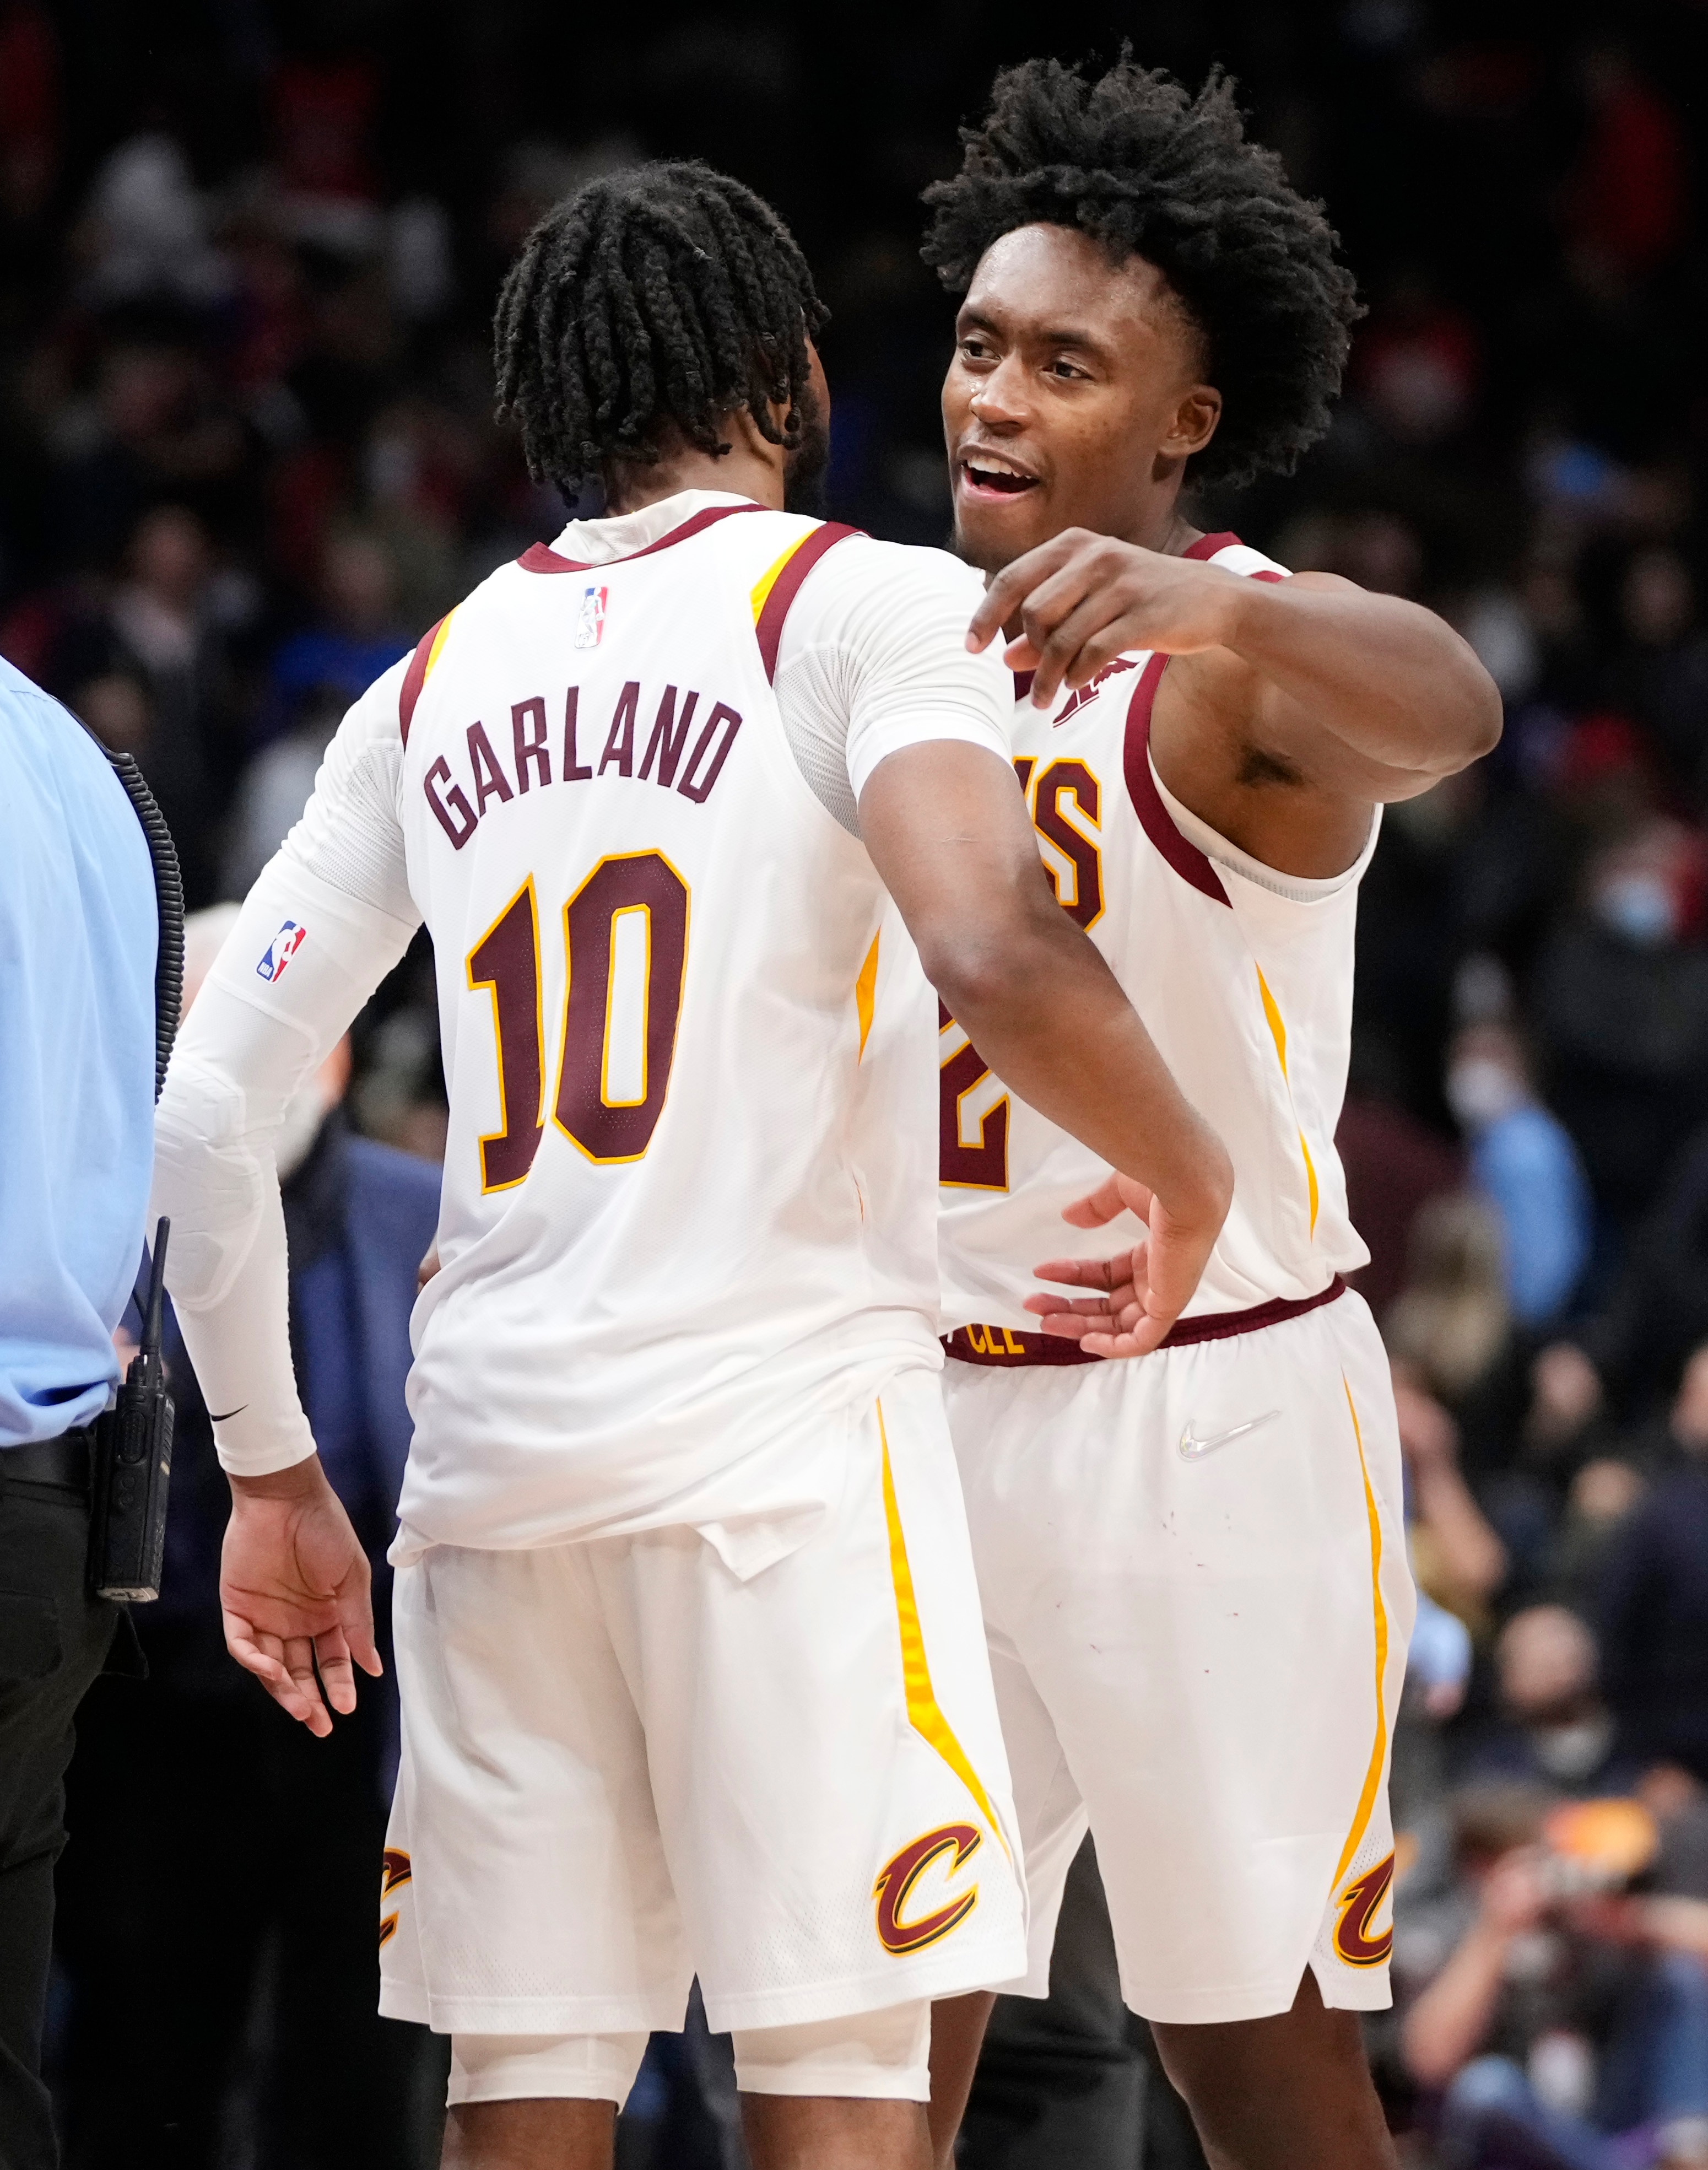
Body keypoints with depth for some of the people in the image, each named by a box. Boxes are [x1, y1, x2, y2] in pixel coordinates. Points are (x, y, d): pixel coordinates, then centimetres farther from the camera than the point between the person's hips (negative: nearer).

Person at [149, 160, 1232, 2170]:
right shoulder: (866, 605, 0)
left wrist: (272, 1477, 22)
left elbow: (203, 1113, 14)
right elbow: (991, 951, -20)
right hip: (781, 1414, -5)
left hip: (493, 1447, 5)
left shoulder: (435, 682, 16)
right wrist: (1185, 1171, -2)